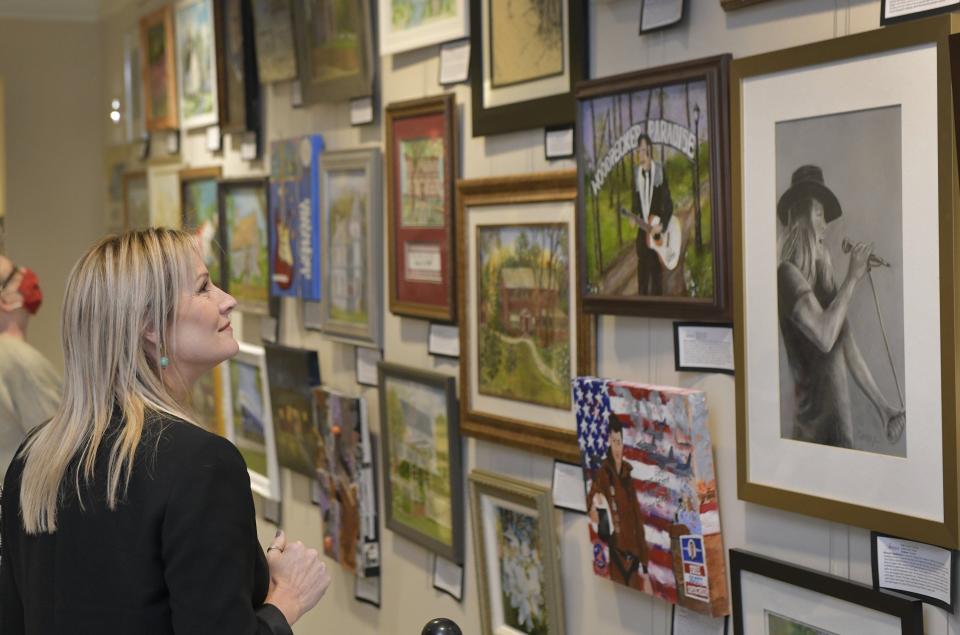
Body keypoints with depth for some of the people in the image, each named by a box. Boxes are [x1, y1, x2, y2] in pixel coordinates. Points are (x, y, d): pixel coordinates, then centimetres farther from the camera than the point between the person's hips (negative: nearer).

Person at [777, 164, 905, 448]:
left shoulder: (823, 278, 12)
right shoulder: (787, 274, -12)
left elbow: (848, 350, 15)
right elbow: (824, 336, -26)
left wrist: (883, 406, 14)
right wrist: (852, 278, -16)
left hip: (838, 411, 8)